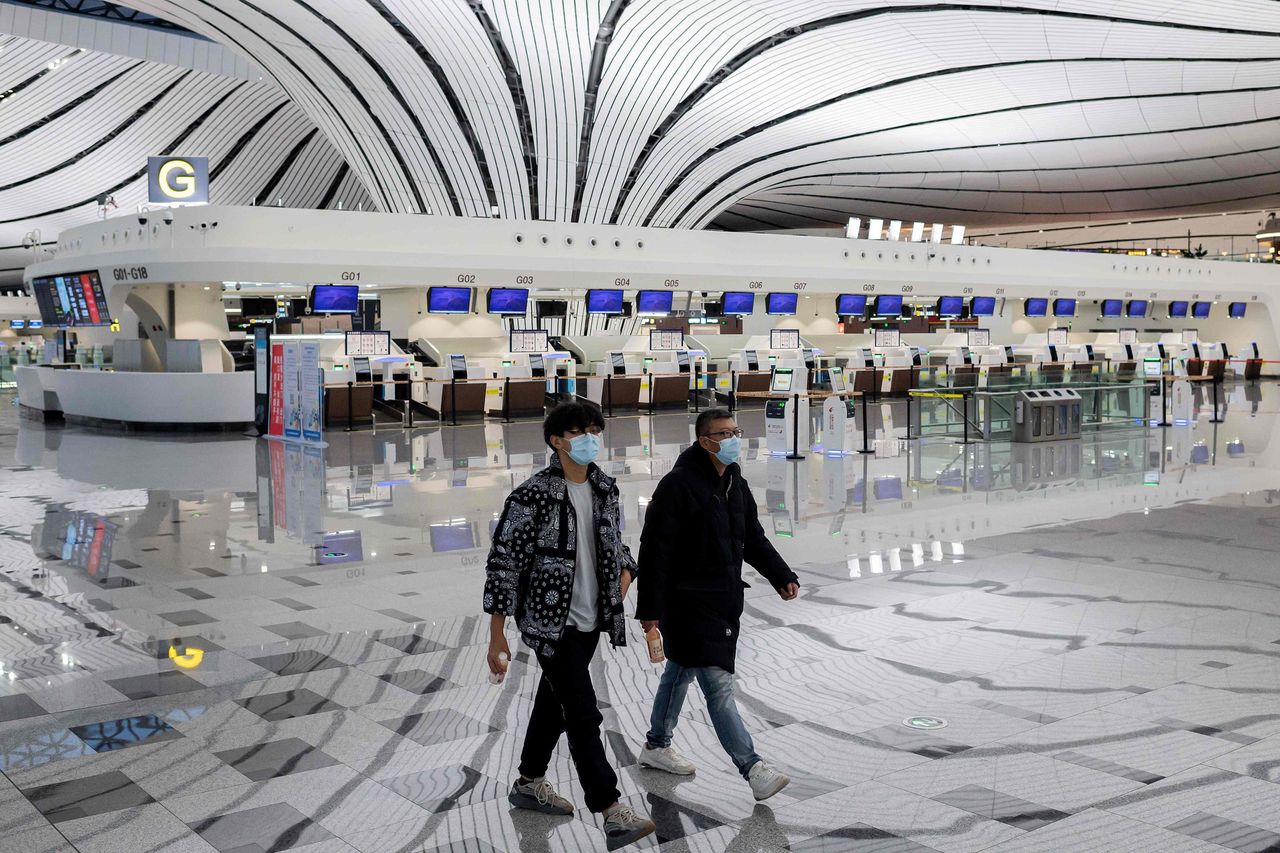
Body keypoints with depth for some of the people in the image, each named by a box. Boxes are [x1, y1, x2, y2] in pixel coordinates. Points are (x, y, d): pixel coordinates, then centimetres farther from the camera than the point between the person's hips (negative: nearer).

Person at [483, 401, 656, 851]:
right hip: (550, 623, -7)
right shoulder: (533, 496, -18)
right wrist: (497, 638, -15)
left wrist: (625, 570, -2)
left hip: (589, 619, 7)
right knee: (584, 714, -9)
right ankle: (613, 814, -5)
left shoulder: (604, 487, 3)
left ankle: (529, 783, 39)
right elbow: (503, 563, -15)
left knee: (555, 702, 20)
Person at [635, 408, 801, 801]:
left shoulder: (736, 484, 9)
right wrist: (649, 609, -18)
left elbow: (754, 540, 19)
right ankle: (753, 770, -9)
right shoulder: (678, 485, -17)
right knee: (718, 684, -10)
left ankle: (657, 746, 38)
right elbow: (654, 550, -17)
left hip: (723, 601, 9)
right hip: (686, 603, -9)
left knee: (681, 671, 22)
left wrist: (782, 577, 5)